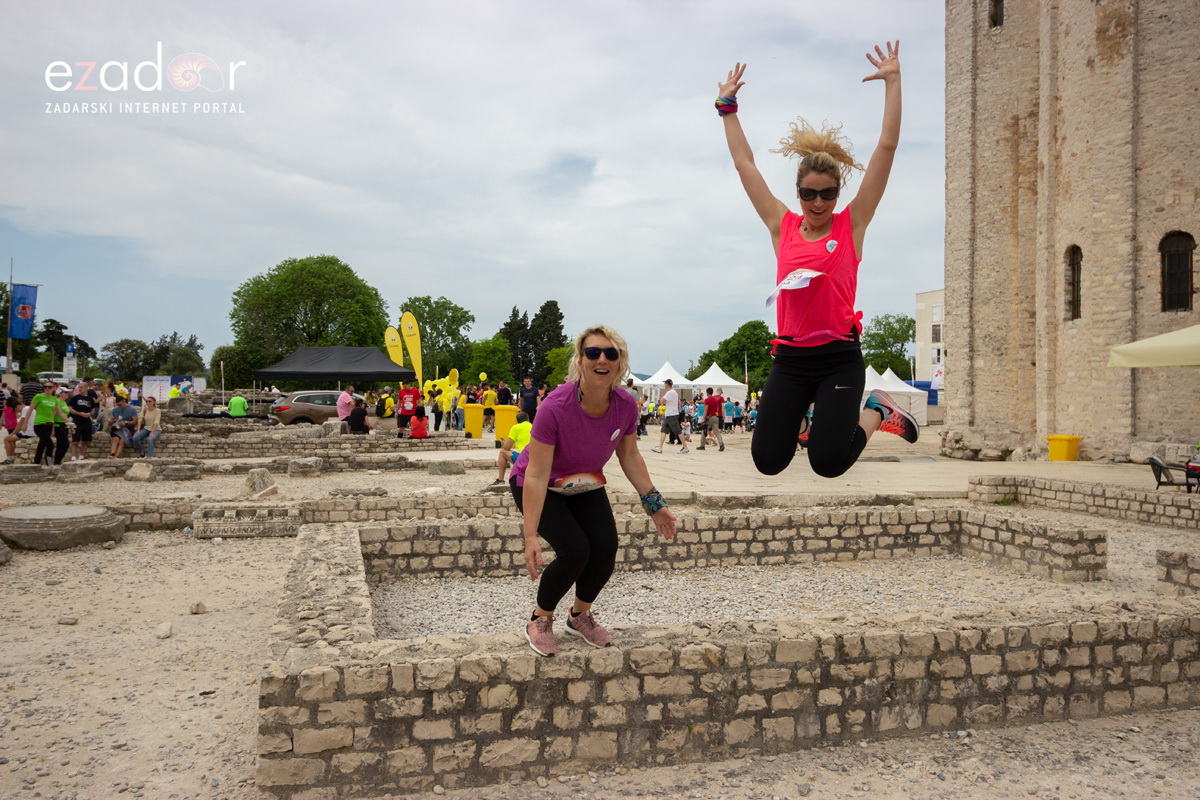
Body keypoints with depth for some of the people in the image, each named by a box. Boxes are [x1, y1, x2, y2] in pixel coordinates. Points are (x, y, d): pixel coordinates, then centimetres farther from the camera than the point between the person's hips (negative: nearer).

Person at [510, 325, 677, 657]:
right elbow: (536, 475, -33)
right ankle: (540, 620, 7)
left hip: (585, 486, 5)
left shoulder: (625, 405, -20)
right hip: (538, 487, -5)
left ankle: (580, 616, 18)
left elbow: (630, 456, -1)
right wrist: (530, 536, -35)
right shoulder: (556, 406, -35)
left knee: (606, 546, -13)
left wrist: (654, 503, -1)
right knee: (575, 550, -22)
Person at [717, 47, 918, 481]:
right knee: (767, 461, -4)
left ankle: (875, 413, 20)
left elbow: (887, 147, 0)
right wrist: (727, 106, 15)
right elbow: (744, 163, 12)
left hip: (839, 358, -2)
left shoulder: (852, 224, 2)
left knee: (829, 463, -9)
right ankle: (799, 421, 28)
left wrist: (893, 80, 1)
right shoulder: (783, 226, 7)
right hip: (790, 359, 2)